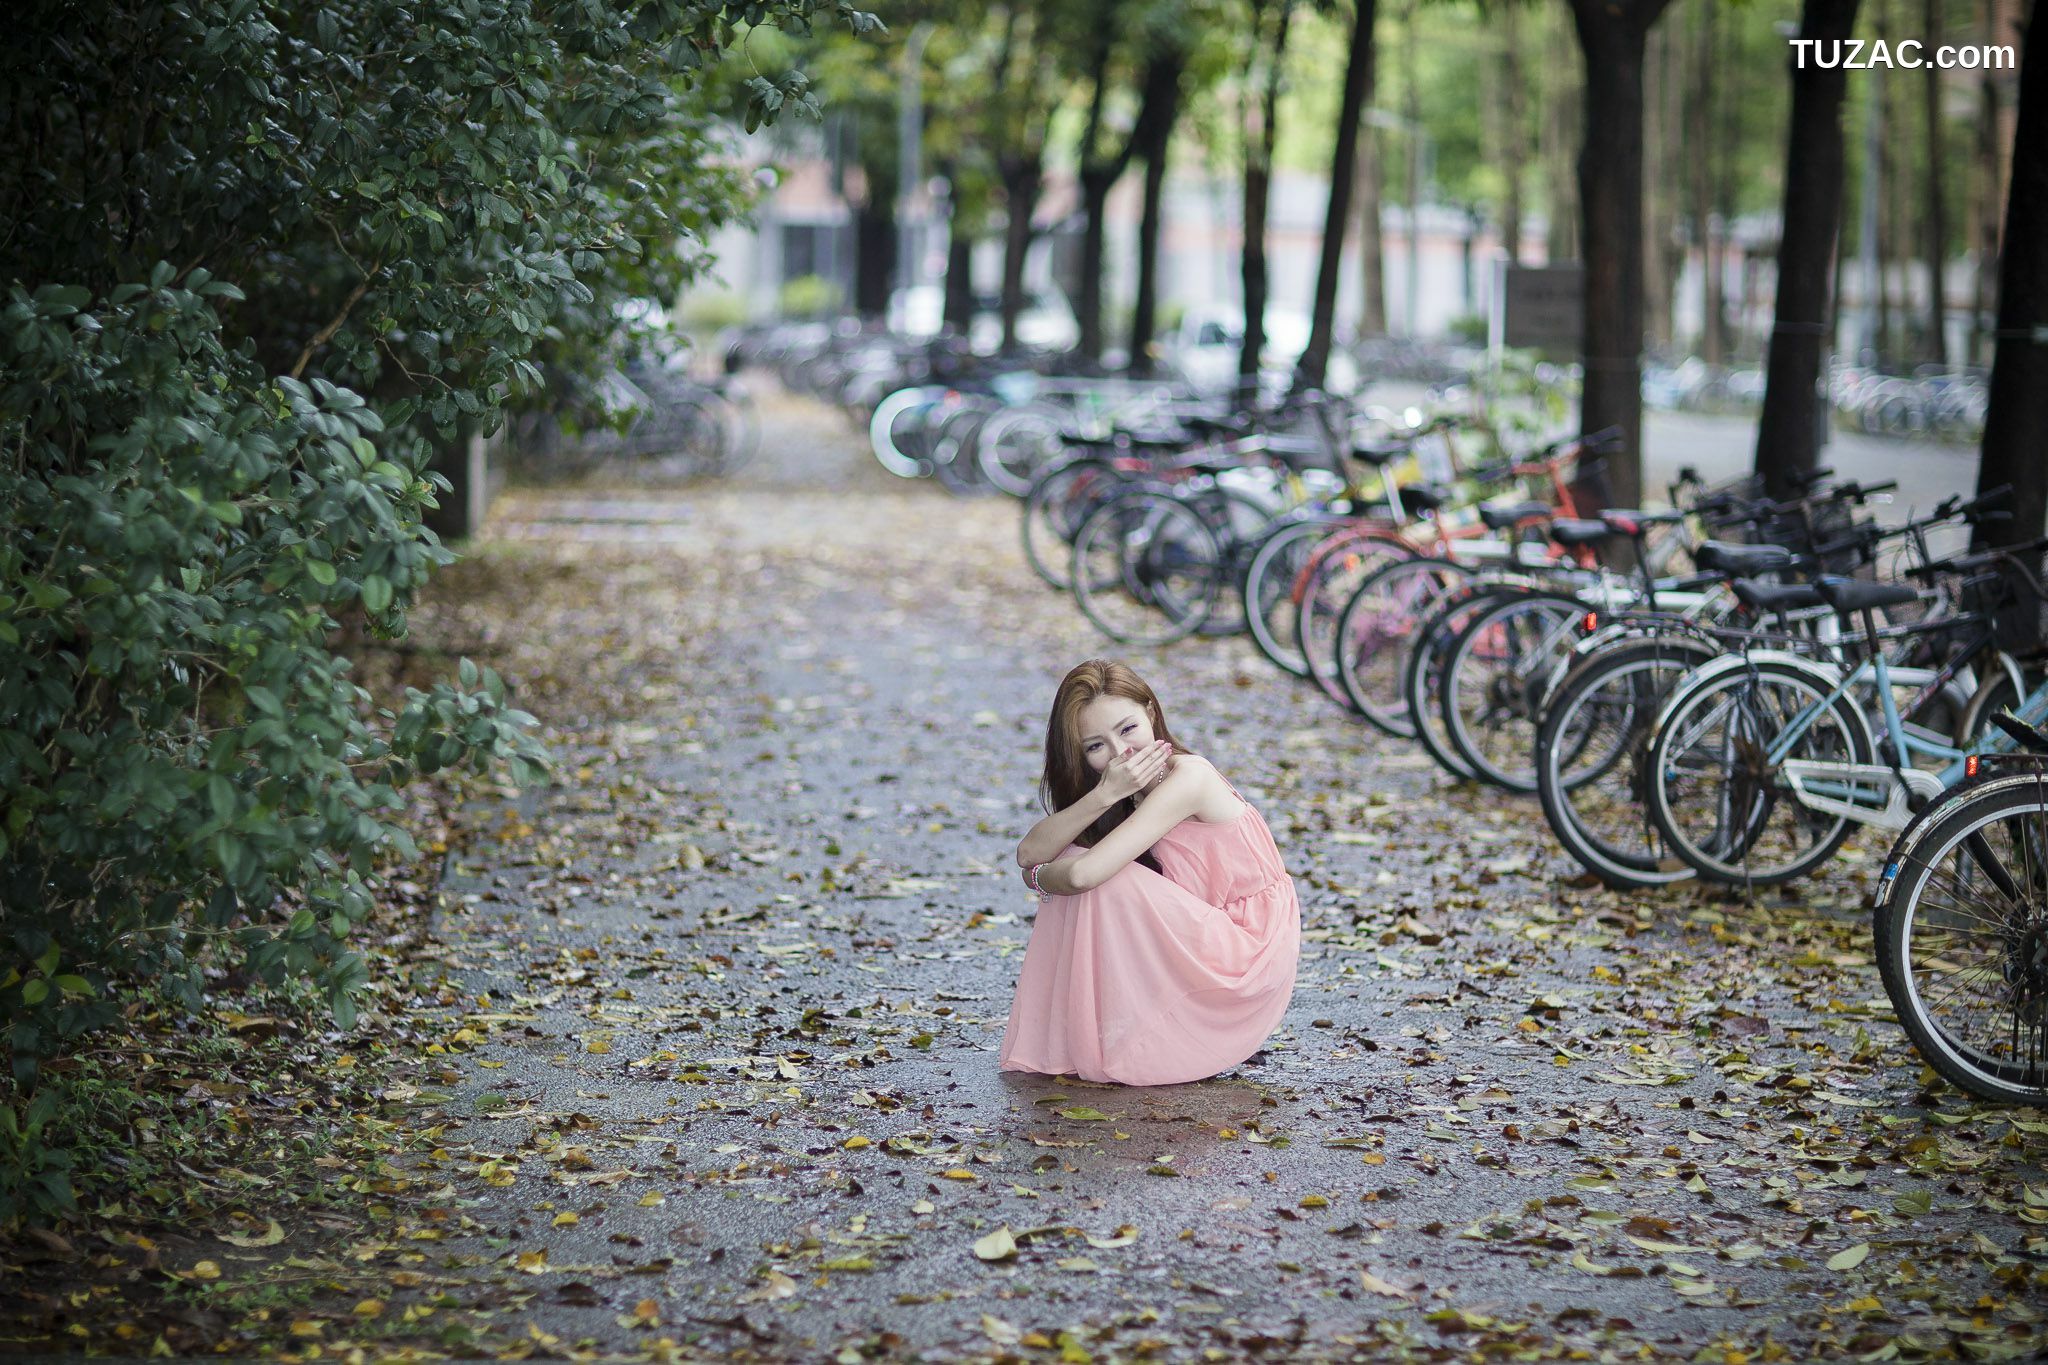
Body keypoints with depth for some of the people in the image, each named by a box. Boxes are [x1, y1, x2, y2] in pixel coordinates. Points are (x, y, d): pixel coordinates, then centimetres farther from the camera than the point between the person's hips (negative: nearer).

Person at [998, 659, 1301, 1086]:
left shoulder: (1187, 777, -23)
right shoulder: (1130, 790, 3)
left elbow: (1084, 874, -31)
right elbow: (1029, 854, -12)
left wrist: (1040, 877, -8)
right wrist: (1104, 795, -25)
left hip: (1249, 952, -8)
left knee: (1103, 879, -22)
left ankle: (1123, 1041, -7)